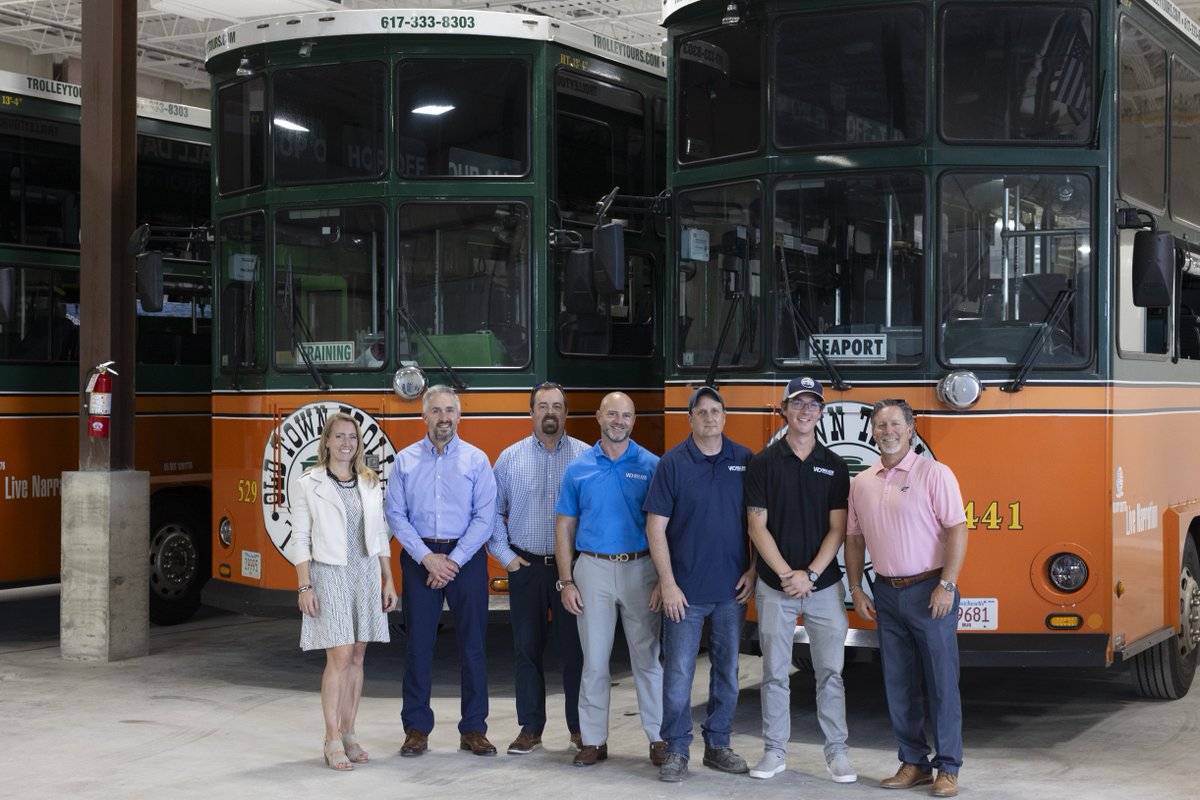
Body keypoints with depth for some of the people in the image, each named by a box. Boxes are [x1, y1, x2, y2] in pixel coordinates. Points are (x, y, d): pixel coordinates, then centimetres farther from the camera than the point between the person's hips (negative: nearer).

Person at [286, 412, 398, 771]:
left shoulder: (370, 484, 11)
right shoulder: (308, 485, -2)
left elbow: (380, 536, 13)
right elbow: (300, 540, -4)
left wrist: (388, 581, 8)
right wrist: (305, 587, -11)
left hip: (366, 575, 4)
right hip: (329, 575, -4)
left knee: (357, 658, 6)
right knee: (339, 658, -10)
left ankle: (348, 733, 14)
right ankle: (332, 740, -4)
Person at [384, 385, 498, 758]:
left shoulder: (476, 460, 2)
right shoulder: (405, 460, 5)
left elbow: (485, 516, -4)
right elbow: (395, 514, 0)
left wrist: (454, 560, -12)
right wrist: (428, 557, -10)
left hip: (467, 557, -1)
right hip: (419, 557, 1)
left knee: (473, 643, 1)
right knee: (418, 643, 2)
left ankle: (473, 729, 10)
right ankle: (417, 728, 11)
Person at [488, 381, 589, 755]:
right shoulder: (510, 458, 6)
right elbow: (492, 512, 9)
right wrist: (505, 555, 2)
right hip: (525, 568, 2)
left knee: (575, 649, 2)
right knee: (527, 649, 7)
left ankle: (580, 726, 14)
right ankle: (530, 727, 17)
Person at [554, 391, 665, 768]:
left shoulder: (651, 465, 0)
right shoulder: (578, 468, 4)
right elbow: (565, 528, 7)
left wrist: (665, 579, -6)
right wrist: (566, 582, 0)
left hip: (640, 568, -1)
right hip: (593, 570, 1)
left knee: (647, 658, 4)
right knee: (594, 660, 6)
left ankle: (659, 738, 13)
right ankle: (593, 740, 14)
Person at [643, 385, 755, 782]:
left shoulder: (745, 460, 3)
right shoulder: (673, 463, -5)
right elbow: (656, 527, -6)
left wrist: (754, 570, 1)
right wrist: (667, 583, -11)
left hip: (732, 588, 3)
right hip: (686, 589, -3)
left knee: (727, 671, 11)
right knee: (679, 672, -1)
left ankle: (718, 745, 24)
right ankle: (676, 751, 10)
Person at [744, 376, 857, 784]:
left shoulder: (834, 466, 4)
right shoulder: (763, 463, 0)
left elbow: (837, 529, 0)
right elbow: (758, 526, -3)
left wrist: (810, 574, -11)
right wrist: (786, 574, -12)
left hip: (824, 585, 1)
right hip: (775, 587, -1)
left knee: (830, 672, 3)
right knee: (775, 673, 5)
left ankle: (837, 751, 11)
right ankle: (774, 751, 14)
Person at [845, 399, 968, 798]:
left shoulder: (934, 473, -6)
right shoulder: (861, 483, 9)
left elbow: (957, 530, -11)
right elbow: (854, 539, 16)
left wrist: (946, 586, -17)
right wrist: (856, 589, 9)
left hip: (929, 591, -5)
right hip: (887, 594, 5)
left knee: (942, 682, -1)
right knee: (898, 684, 8)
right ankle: (913, 763, 18)